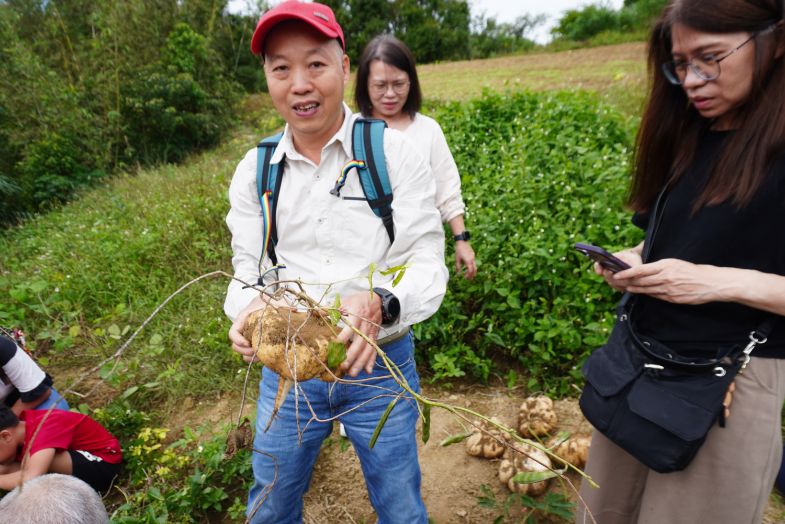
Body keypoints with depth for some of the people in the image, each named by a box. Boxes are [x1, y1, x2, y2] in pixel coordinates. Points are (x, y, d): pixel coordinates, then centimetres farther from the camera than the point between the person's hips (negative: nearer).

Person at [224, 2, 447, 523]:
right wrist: (250, 308, -22)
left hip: (380, 365, -2)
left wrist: (380, 304, -34)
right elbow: (249, 271, 1)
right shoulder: (255, 169, 0)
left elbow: (427, 265, -13)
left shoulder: (394, 152, -10)